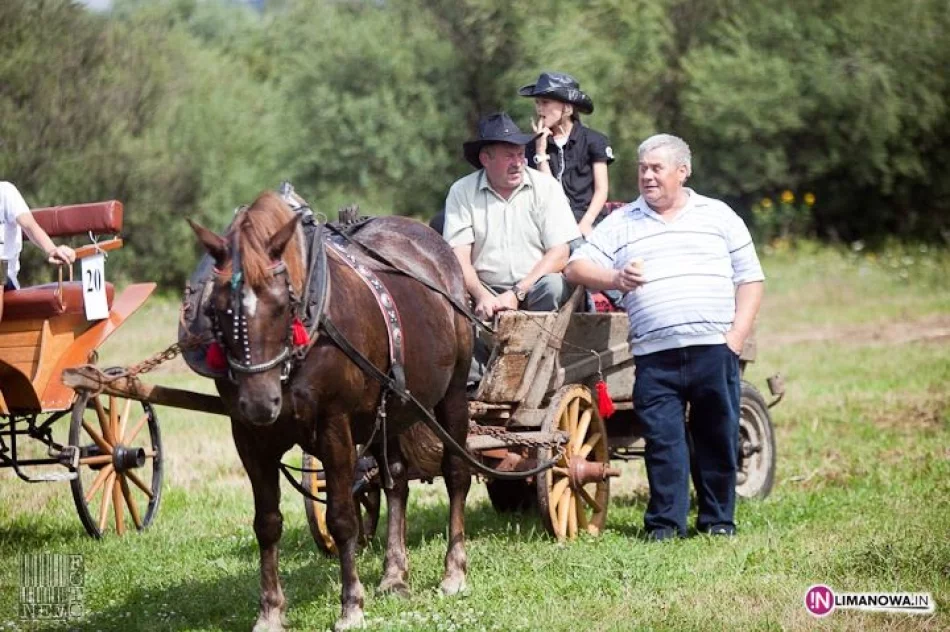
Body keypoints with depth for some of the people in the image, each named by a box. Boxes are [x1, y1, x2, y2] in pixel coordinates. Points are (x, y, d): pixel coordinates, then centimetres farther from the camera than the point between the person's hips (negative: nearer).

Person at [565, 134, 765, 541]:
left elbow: (750, 279, 12)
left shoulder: (719, 217, 14)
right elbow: (576, 268, 7)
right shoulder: (621, 223, 14)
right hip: (654, 355, 0)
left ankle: (718, 519, 13)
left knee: (718, 438, 3)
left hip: (714, 350, 0)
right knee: (663, 440, -4)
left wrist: (737, 334, -2)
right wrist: (614, 278, -12)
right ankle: (665, 522, 3)